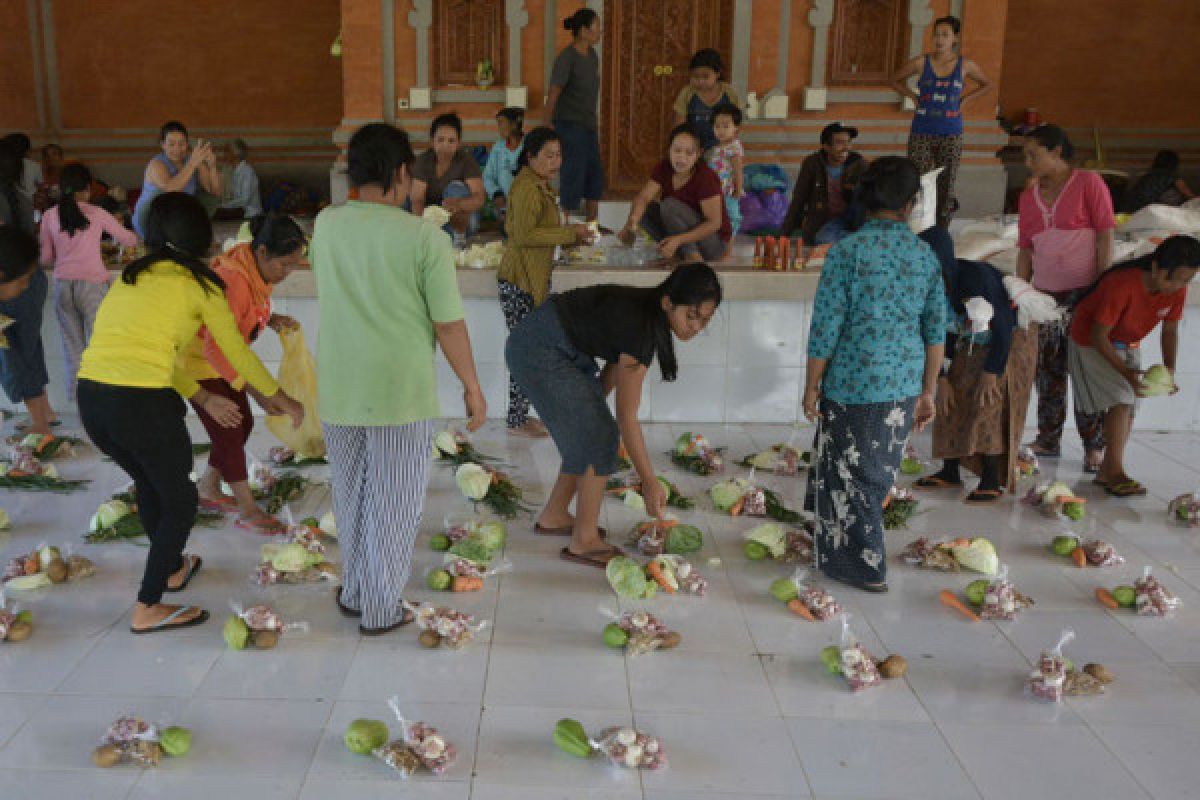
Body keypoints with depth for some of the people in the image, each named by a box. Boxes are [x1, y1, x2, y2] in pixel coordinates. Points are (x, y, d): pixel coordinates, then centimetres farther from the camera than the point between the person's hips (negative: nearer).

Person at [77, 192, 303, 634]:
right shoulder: (197, 282, 2)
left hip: (90, 396, 7)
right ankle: (148, 608, 17)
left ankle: (172, 567, 49)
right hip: (140, 402, -7)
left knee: (148, 482, 30)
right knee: (181, 500, 14)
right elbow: (237, 352, 9)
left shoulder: (132, 276, 20)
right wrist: (279, 398, 24)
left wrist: (204, 399, 28)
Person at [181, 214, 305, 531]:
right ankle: (248, 511, 9)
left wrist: (272, 320, -7)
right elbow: (216, 348, -35)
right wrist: (254, 389, -33)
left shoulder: (257, 267, -7)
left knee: (243, 423, 14)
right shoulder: (234, 280, -35)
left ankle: (207, 489, 31)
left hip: (220, 356, 9)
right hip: (197, 362, -9)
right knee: (228, 435, -2)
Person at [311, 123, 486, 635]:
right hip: (400, 391, -4)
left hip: (338, 389, 5)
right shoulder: (425, 238, -14)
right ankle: (381, 611, 19)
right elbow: (449, 325, -13)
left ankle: (354, 593, 34)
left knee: (350, 496, 20)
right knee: (393, 505, 9)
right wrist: (472, 387, 0)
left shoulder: (326, 225, 0)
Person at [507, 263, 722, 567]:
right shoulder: (639, 326, -27)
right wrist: (650, 483, -18)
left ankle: (554, 516, 25)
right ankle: (584, 541, -3)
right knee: (601, 436, -10)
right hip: (538, 351, -9)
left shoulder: (646, 311, -1)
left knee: (589, 433, 11)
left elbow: (614, 364, 11)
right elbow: (627, 417, -23)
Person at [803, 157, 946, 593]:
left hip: (853, 385, -5)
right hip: (904, 386, 5)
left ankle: (867, 568, 19)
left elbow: (825, 330, -13)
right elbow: (936, 330, 5)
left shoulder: (847, 251, -13)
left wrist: (811, 388, -2)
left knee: (850, 475, 10)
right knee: (880, 471, 21)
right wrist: (927, 392, 15)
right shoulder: (925, 254, 1)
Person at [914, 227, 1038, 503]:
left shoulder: (978, 276, -33)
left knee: (990, 406, -17)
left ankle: (992, 481, -13)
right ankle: (950, 472, 15)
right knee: (952, 403, 4)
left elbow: (1004, 327, -28)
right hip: (971, 347, 7)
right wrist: (941, 380, -7)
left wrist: (991, 373, -23)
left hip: (1010, 343, -7)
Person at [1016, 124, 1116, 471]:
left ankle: (1094, 446, 4)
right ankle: (1048, 440, 19)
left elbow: (1105, 236, -6)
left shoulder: (1088, 183, -2)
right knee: (1047, 369, 7)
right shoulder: (1028, 196, 14)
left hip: (1084, 292, -5)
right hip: (1044, 294, 5)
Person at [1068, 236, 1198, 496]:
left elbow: (1170, 331, -1)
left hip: (1127, 344, 7)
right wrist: (1125, 372, -29)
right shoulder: (1122, 285, -34)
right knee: (1120, 400, -17)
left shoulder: (1177, 291, -15)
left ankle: (1106, 471, 10)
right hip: (1092, 341, -6)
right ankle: (1115, 473, -12)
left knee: (1129, 406, 1)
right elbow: (1099, 335, -27)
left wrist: (1169, 370, -14)